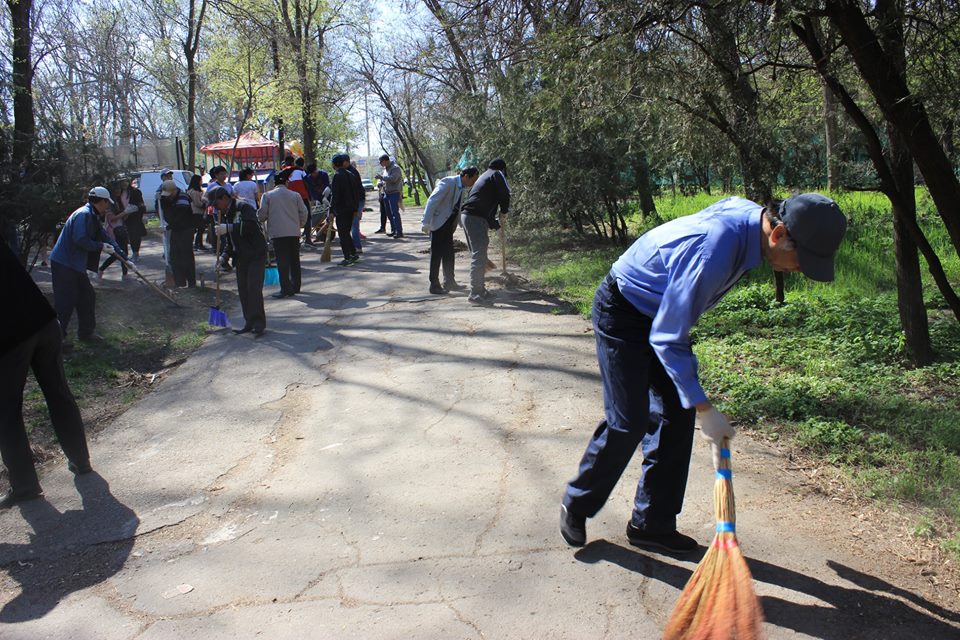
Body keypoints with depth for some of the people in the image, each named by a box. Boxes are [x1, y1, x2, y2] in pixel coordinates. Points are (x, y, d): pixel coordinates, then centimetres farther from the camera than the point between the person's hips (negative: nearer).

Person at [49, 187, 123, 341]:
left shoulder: (93, 217, 17)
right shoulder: (84, 214, -15)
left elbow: (105, 238, 20)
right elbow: (80, 240, -26)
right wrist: (101, 246, -14)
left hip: (75, 265, 10)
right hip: (63, 264, -10)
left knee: (87, 297, 14)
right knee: (65, 302, -8)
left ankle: (86, 332, 24)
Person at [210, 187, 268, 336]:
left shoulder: (243, 207, -13)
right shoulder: (225, 214, 14)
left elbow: (251, 225, -30)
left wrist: (229, 228, -31)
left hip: (256, 254, -9)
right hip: (241, 256, 9)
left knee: (254, 289, -12)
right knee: (242, 290, 7)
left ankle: (259, 324, -6)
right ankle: (249, 323, 14)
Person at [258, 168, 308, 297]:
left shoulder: (267, 196, -1)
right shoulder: (295, 195, 5)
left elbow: (262, 214, -3)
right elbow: (304, 213, 5)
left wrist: (261, 219, 20)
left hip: (277, 233, -3)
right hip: (294, 232, 3)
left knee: (282, 261, -3)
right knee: (294, 260, 14)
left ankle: (286, 289, -7)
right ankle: (296, 286, 21)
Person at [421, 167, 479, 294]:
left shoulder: (464, 188, 7)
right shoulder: (447, 183, -19)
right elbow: (432, 201, -23)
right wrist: (426, 223, -28)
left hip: (448, 224, 8)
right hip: (438, 223, -8)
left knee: (449, 254, 13)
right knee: (436, 254, -4)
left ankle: (449, 282, 23)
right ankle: (434, 285, 1)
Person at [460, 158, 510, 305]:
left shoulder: (484, 176, 30)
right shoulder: (497, 174, 2)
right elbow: (504, 194, -8)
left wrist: (495, 224, 35)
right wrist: (504, 211, 11)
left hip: (467, 215, 10)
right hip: (475, 217, -10)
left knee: (478, 254, 17)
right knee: (479, 255, -11)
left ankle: (479, 289, 25)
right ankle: (475, 293, -13)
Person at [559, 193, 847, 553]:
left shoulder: (749, 213, -8)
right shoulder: (713, 253, -36)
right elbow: (667, 340, -29)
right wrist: (704, 408, -24)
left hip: (661, 313, 9)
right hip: (621, 312, -9)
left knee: (678, 416, 4)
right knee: (628, 422, -8)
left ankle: (651, 524, 14)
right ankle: (576, 505, 16)